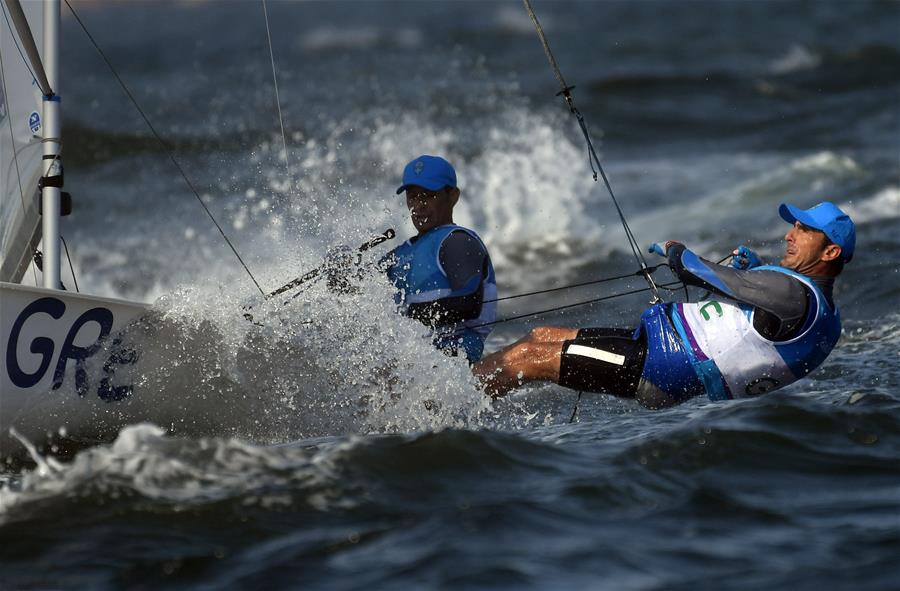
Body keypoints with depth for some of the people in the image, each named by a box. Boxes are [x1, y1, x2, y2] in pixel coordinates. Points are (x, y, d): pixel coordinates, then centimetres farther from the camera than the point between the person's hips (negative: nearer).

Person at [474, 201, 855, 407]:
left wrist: (677, 253, 9)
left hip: (657, 363, -10)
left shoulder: (796, 293, -19)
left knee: (524, 360, -8)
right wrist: (752, 270, 18)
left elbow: (702, 276, -12)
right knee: (540, 337, 13)